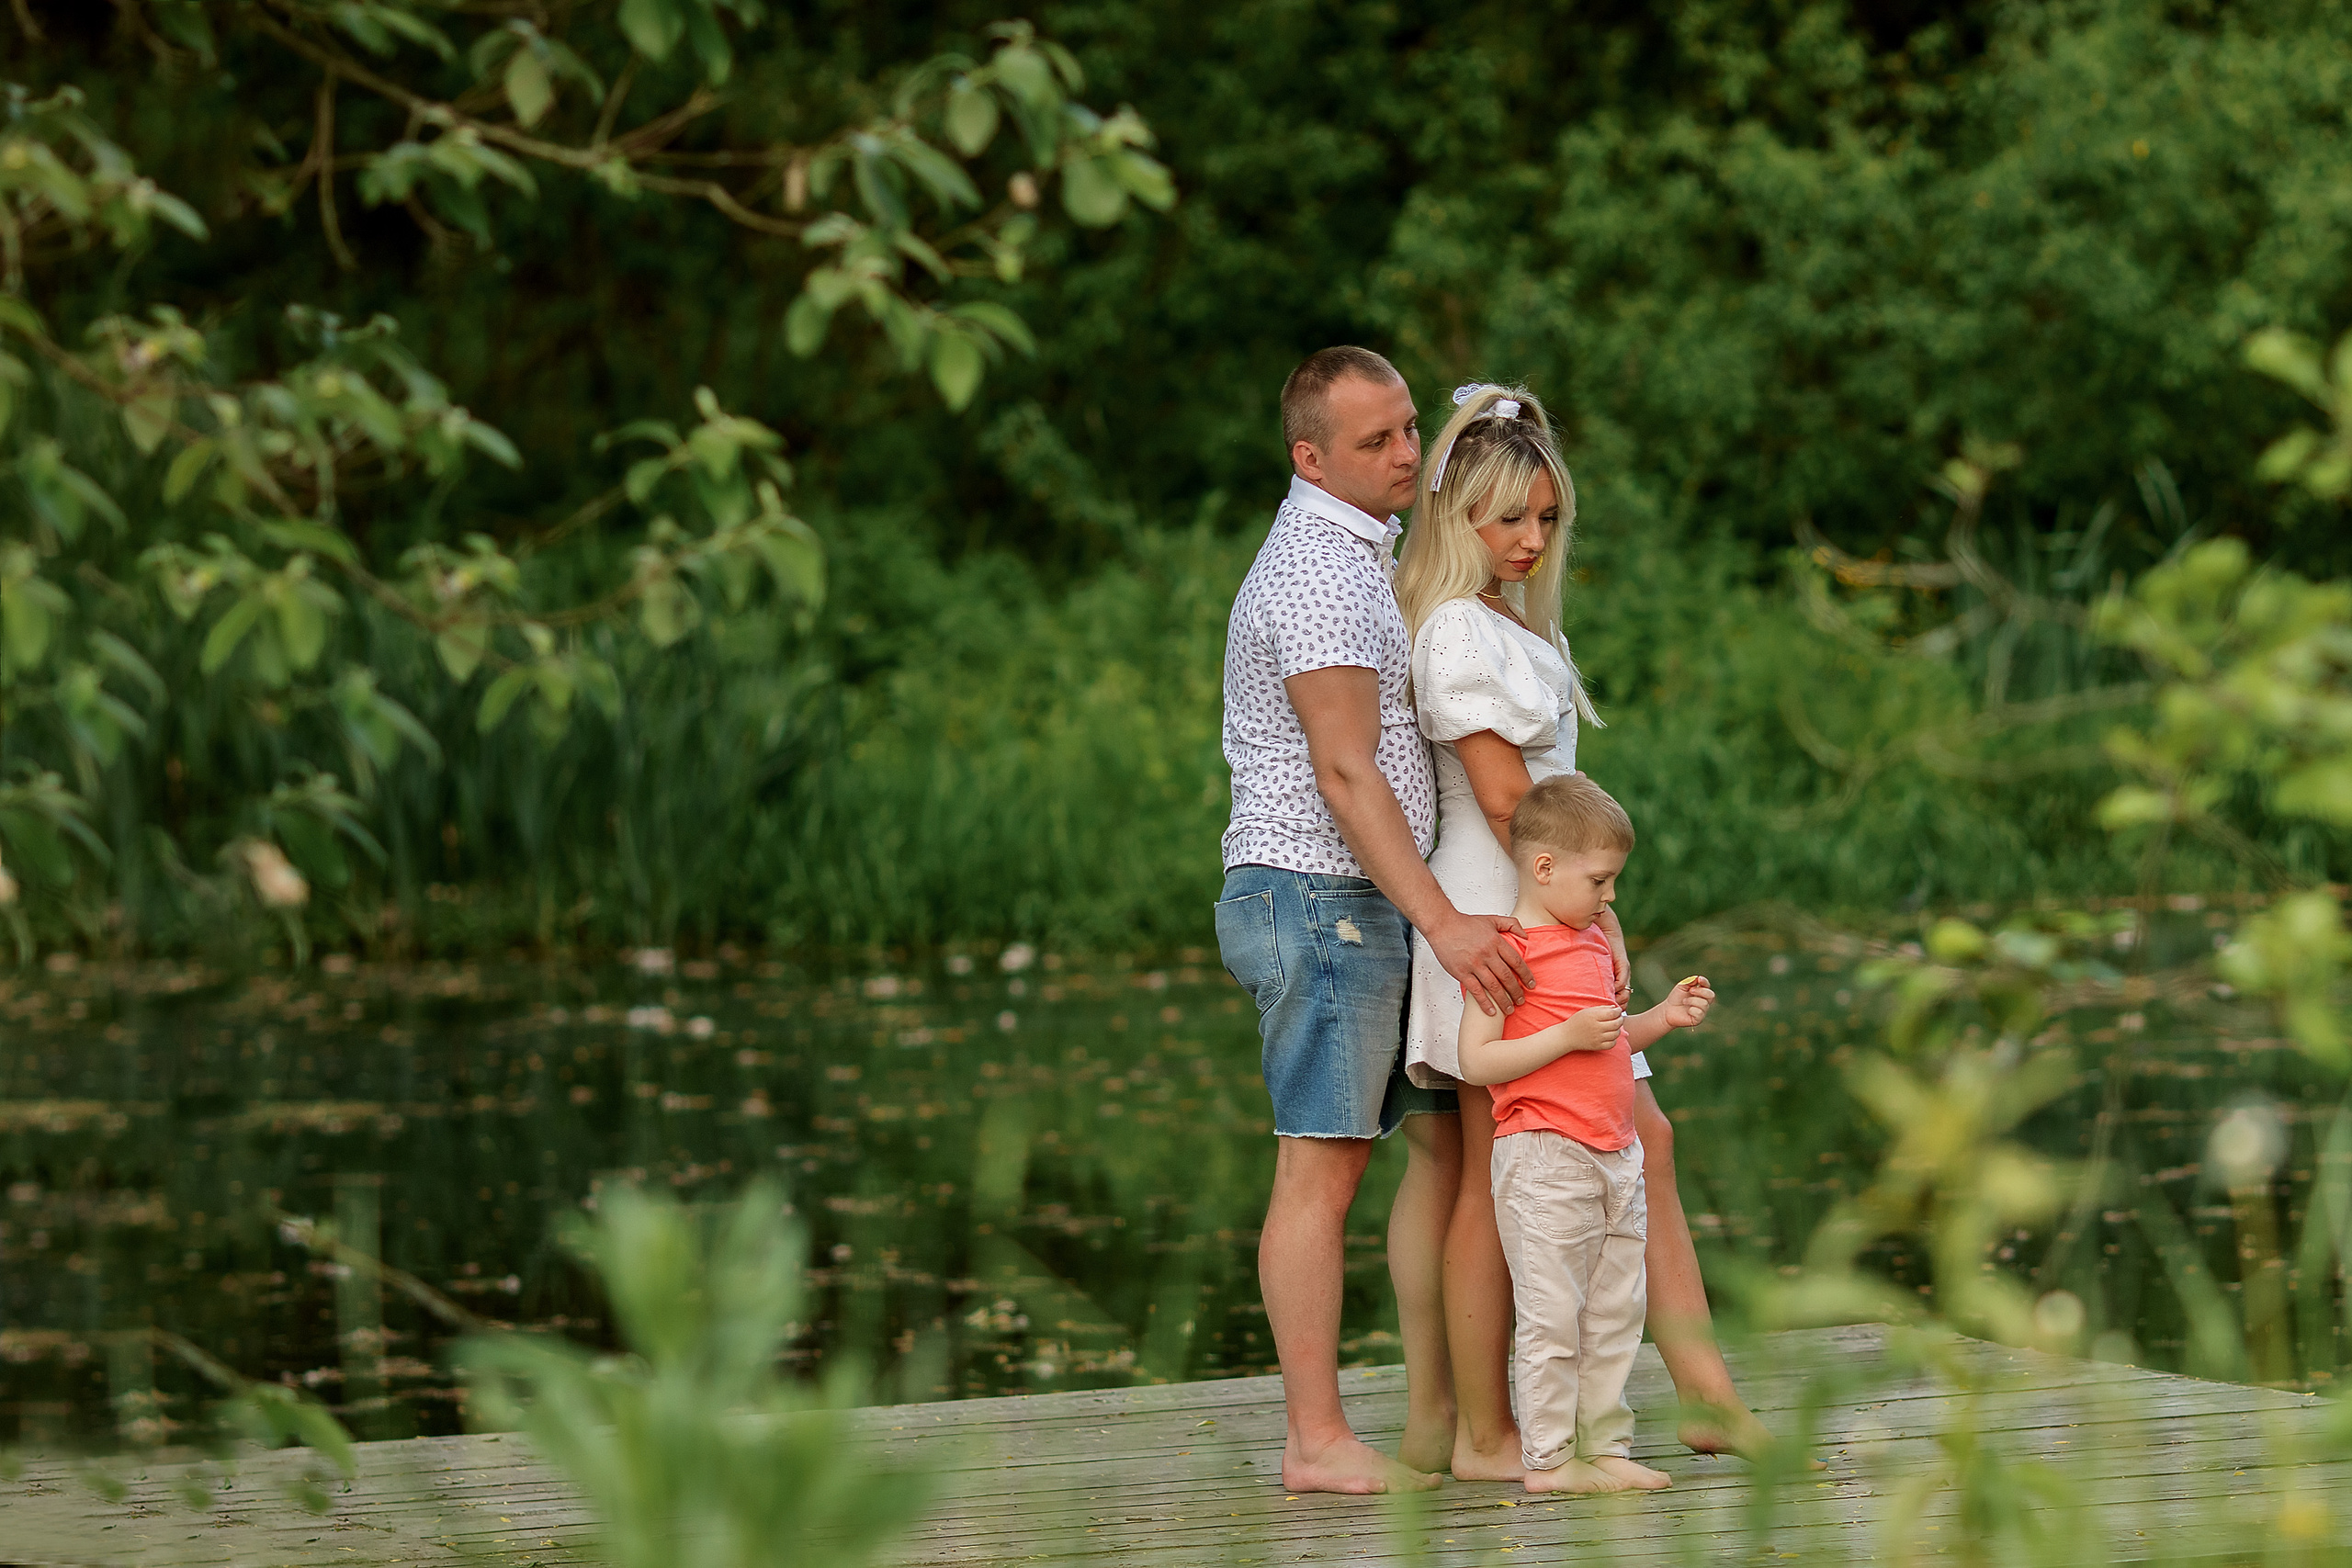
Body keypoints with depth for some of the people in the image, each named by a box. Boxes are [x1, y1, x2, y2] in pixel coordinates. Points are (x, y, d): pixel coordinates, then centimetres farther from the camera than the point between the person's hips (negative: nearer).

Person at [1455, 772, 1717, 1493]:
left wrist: (1662, 1017, 12)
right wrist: (1568, 1036, -22)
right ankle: (1547, 1456, 0)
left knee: (1616, 1311, 10)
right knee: (1552, 1316, -5)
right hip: (1544, 1158, -9)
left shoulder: (1590, 942, 16)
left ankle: (1606, 1446, 17)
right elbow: (1476, 1060, -17)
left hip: (1614, 1154, 9)